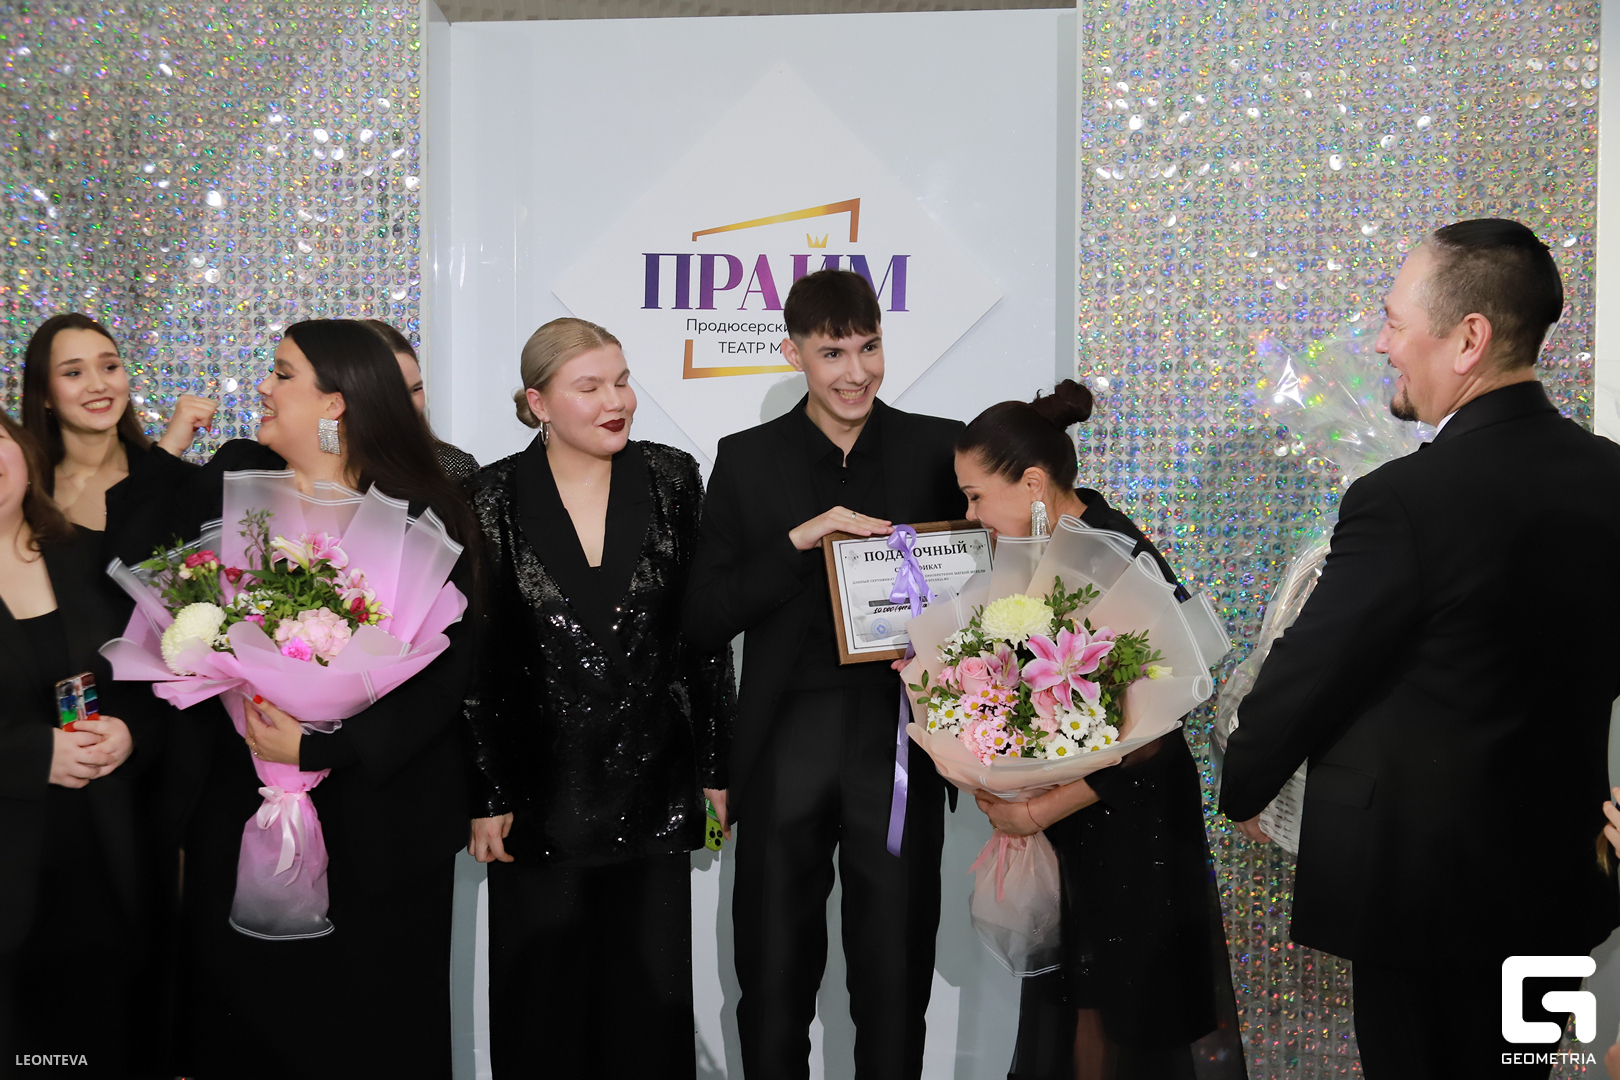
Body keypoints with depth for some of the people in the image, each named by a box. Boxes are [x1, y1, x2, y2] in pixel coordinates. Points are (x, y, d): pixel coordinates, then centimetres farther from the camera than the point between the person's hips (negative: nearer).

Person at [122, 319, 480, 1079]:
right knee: (240, 1013, 15)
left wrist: (319, 747, -17)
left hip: (371, 822, -3)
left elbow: (444, 669, -12)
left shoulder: (424, 516, -9)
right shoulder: (230, 478, 3)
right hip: (238, 813, 3)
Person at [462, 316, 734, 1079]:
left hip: (653, 779, 1)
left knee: (652, 987, 10)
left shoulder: (671, 480, 0)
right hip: (540, 783, -1)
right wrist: (484, 796, -4)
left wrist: (715, 767, 2)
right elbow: (473, 655, -2)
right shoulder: (495, 499, -4)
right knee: (542, 991, 11)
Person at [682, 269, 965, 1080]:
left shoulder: (937, 449, 4)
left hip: (901, 745, 0)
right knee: (773, 985, 11)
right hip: (785, 750, 0)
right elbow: (703, 621, -2)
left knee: (895, 982, 11)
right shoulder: (748, 460, 4)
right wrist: (798, 541, -15)